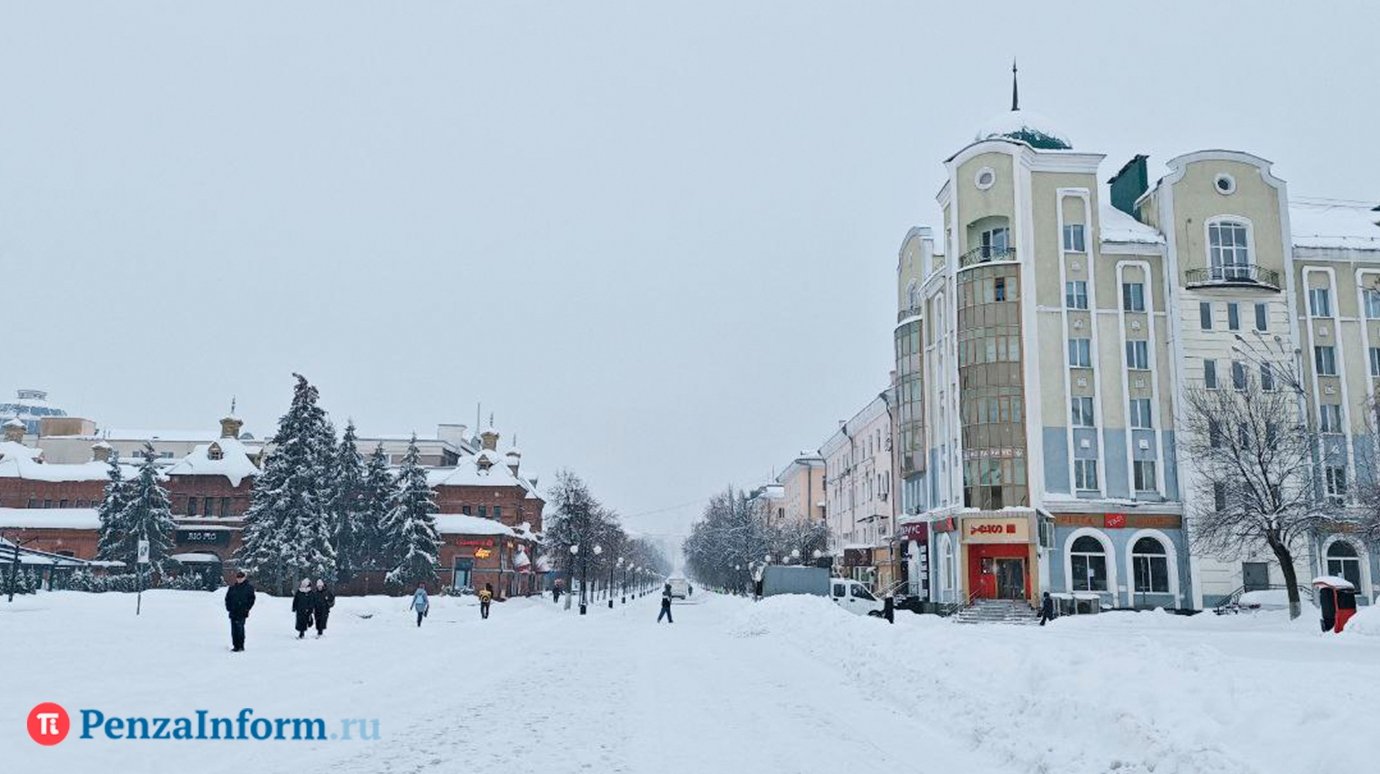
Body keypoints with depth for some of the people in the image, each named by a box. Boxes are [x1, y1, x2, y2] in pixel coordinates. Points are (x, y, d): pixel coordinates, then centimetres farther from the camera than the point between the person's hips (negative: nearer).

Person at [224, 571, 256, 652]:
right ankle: (235, 645, 12)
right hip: (233, 612, 4)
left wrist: (247, 608, -5)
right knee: (234, 629, 5)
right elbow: (227, 598, 17)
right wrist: (228, 607, 6)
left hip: (242, 612, -4)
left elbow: (252, 599, 2)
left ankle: (241, 646, -8)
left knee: (240, 628, -12)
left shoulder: (249, 587, 2)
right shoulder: (232, 587, 11)